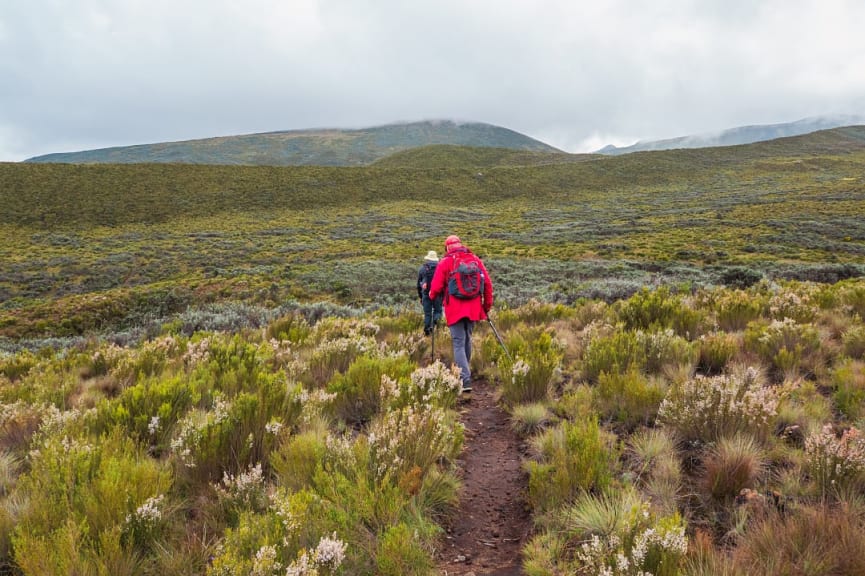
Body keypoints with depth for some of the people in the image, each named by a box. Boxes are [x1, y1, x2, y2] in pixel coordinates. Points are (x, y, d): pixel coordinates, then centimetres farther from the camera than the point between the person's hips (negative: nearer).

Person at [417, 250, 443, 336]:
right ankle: (435, 321, -18)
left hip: (426, 294, 1)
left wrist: (420, 296, 22)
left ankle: (426, 331, 6)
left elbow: (419, 284, 13)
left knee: (427, 313, 9)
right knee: (438, 311, 11)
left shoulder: (422, 268, 9)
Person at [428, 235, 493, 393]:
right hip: (473, 309, 4)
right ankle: (464, 370, 35)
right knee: (467, 340, 21)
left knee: (459, 343, -3)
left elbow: (436, 288, -4)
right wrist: (487, 305, 14)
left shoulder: (445, 262, -4)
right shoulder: (476, 260, 6)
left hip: (455, 309, -4)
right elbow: (488, 283, 4)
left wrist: (432, 295, 19)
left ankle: (465, 380, -13)